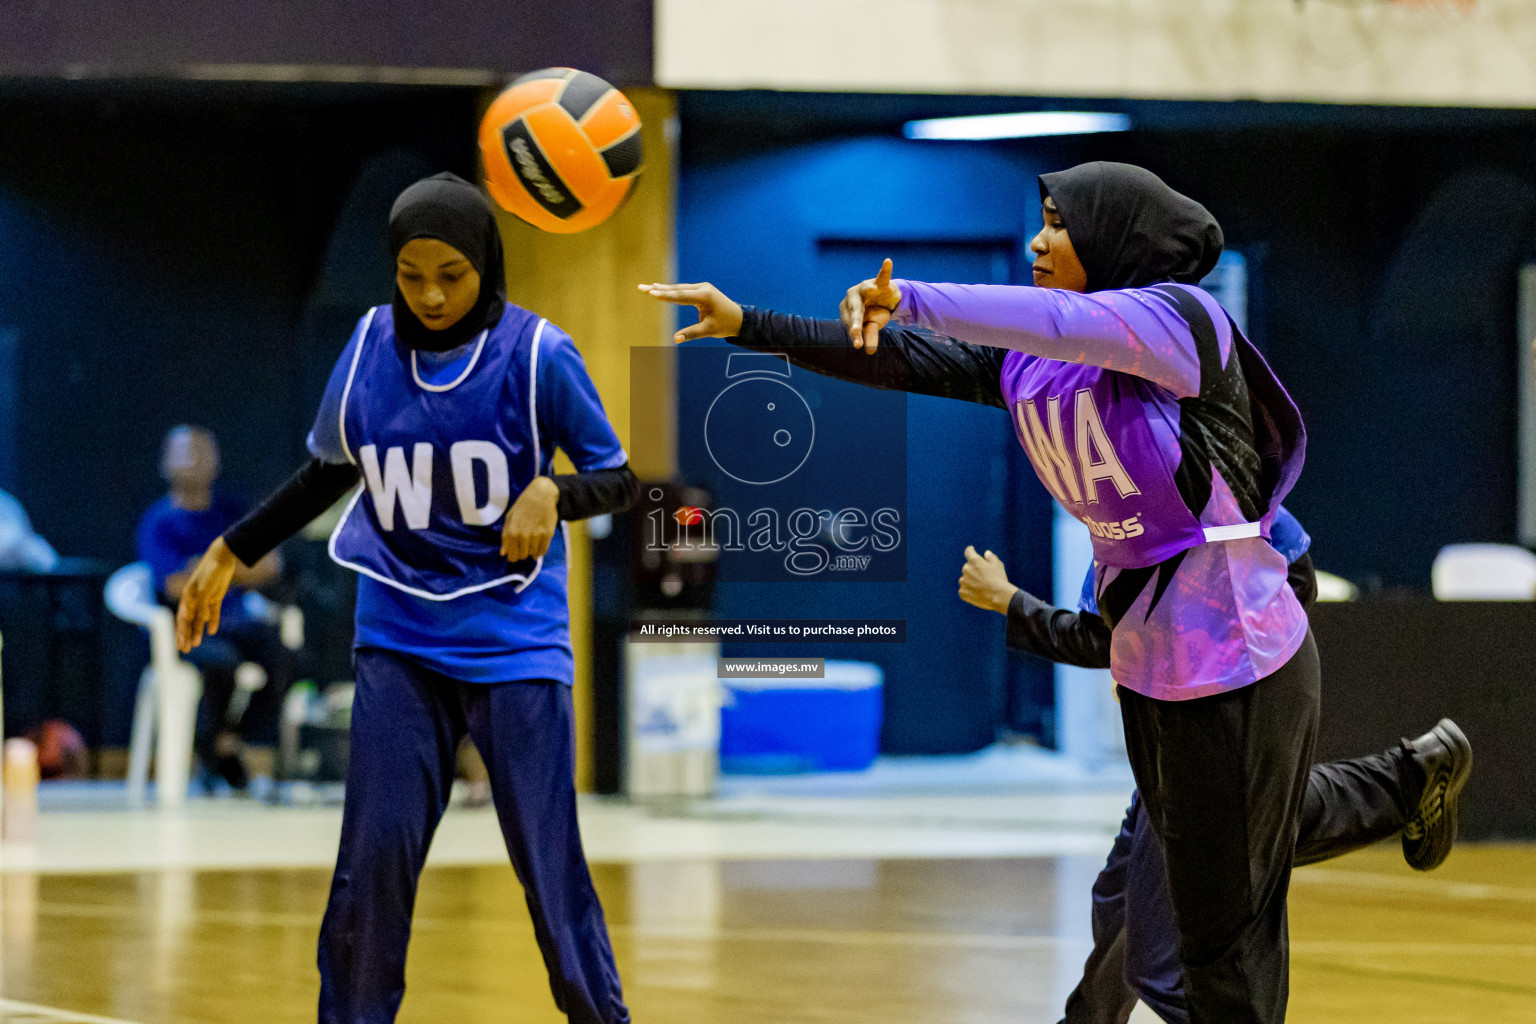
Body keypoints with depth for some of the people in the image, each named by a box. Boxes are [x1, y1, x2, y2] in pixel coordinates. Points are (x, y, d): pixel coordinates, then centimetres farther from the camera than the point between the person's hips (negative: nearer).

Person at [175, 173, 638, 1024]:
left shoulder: (536, 353, -10)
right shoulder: (371, 346, 1)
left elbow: (620, 478, -5)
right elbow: (330, 471, 17)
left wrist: (553, 492, -25)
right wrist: (230, 553, 16)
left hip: (514, 642, -3)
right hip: (400, 640, 3)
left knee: (548, 860, -3)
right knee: (375, 853, -7)